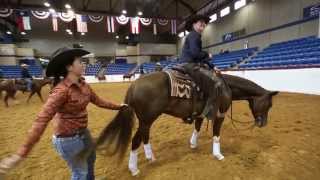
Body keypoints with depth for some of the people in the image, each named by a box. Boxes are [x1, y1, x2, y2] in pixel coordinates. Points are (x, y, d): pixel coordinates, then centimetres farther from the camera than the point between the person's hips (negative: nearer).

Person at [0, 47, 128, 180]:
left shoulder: (83, 85, -4)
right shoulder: (62, 90, -28)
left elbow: (98, 101, 7)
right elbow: (42, 119, -31)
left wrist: (117, 106, 14)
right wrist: (21, 153, -32)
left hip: (83, 132, 8)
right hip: (67, 139, -8)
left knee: (90, 159, 30)